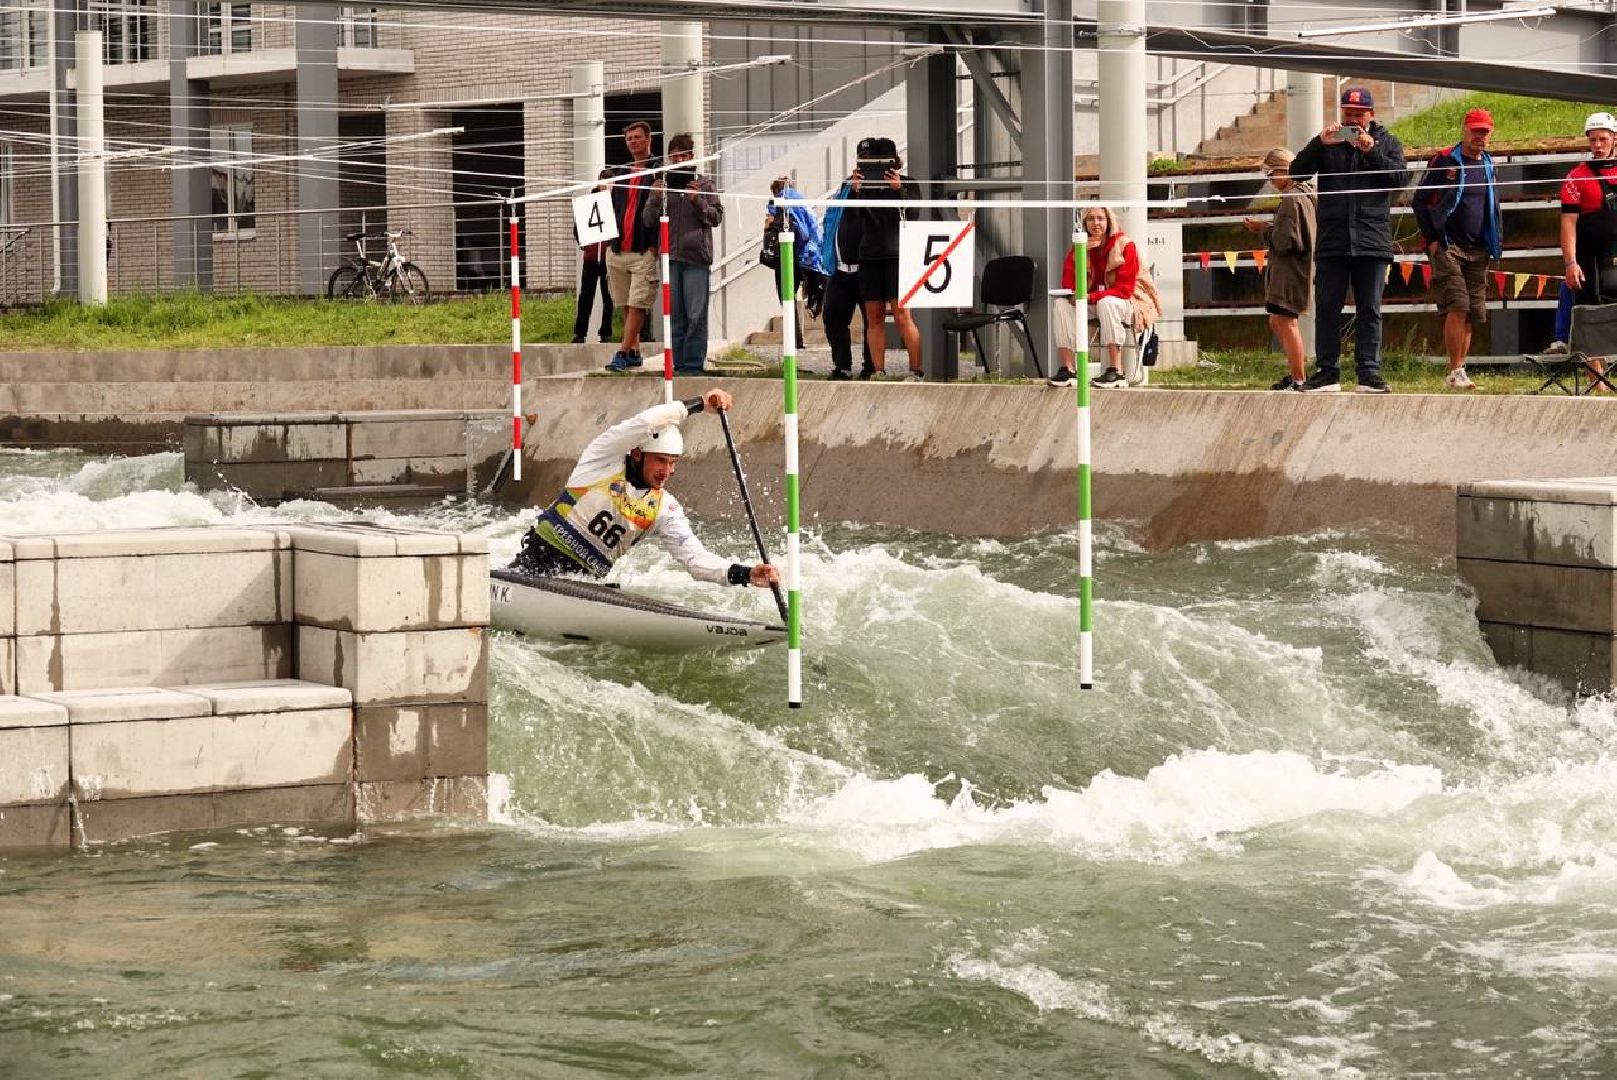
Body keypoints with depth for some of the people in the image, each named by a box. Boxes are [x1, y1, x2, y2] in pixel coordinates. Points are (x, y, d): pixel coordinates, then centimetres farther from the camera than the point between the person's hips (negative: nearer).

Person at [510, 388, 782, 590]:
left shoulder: (664, 508, 8)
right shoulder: (605, 462, -4)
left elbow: (694, 557, -1)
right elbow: (644, 424, -20)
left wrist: (744, 574, -18)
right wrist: (699, 404, -14)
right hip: (540, 559, -5)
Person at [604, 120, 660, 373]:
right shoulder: (620, 172, 18)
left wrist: (655, 244, -15)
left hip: (645, 250, -7)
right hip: (618, 248, 7)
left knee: (637, 304, -10)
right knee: (626, 304, 10)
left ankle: (623, 353, -13)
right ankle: (634, 352, 17)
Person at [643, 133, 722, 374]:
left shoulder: (704, 184, 7)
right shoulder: (662, 183, 11)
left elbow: (717, 216, 3)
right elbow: (648, 221, 8)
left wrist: (698, 201, -12)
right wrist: (655, 199, -9)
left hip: (696, 256, -2)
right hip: (670, 255, 2)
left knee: (696, 315, -5)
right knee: (674, 315, 5)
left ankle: (693, 363, -1)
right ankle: (677, 363, 10)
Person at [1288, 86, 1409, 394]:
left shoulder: (1387, 143, 11)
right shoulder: (1327, 143, 13)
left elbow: (1400, 177, -4)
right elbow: (1297, 172, 1)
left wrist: (1371, 151, -13)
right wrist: (1319, 143, -12)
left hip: (1372, 240, -1)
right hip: (1332, 241, 1)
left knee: (1369, 311, 1)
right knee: (1327, 308, 0)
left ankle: (1370, 374, 3)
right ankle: (1326, 373, 4)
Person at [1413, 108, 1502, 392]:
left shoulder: (1488, 165, 15)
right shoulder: (1443, 161, -2)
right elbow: (1420, 201, -2)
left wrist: (1494, 245, 13)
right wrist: (1431, 240, -9)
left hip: (1477, 251, 6)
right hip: (1447, 248, -6)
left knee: (1472, 314, 4)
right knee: (1458, 307, -18)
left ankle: (1458, 372, 11)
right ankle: (1455, 371, -15)